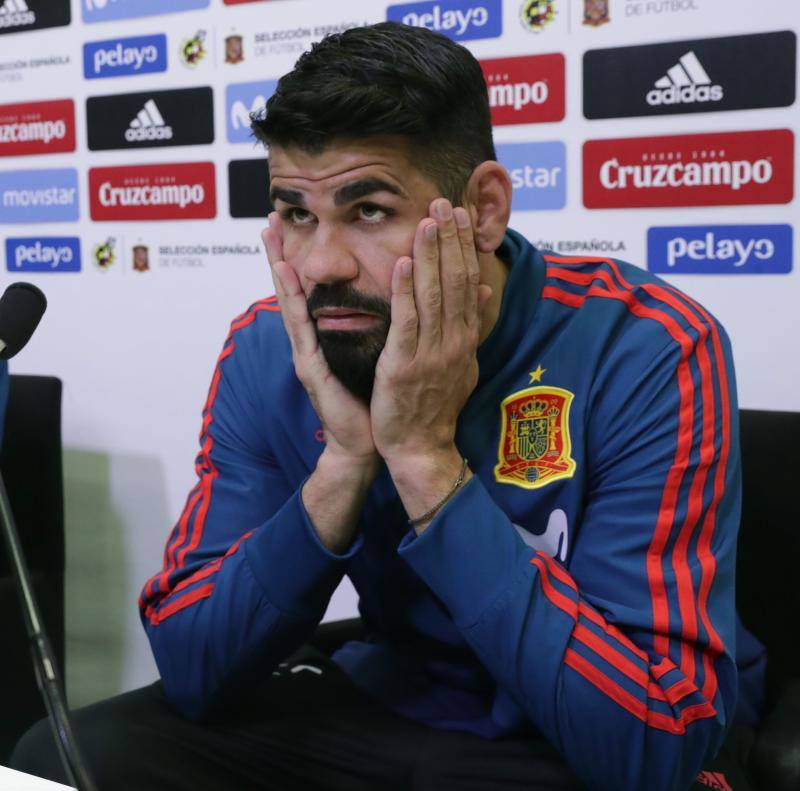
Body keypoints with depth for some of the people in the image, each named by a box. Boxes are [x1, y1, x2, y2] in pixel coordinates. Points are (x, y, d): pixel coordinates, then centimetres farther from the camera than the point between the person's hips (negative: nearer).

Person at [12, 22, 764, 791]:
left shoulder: (651, 353, -22)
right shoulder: (265, 355, -9)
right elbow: (191, 674, -11)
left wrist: (428, 459, -30)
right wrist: (345, 462, -25)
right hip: (379, 710, 3)